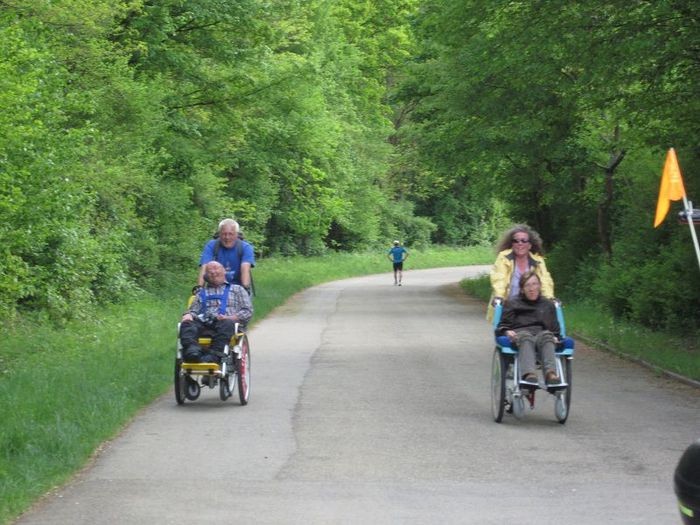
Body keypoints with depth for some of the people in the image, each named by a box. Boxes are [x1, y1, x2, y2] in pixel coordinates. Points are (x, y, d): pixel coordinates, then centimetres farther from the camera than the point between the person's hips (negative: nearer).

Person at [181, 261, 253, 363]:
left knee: (227, 325, -39)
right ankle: (192, 349, -60)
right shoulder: (201, 293, 36)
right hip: (202, 324, 2)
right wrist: (188, 316, -4)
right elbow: (192, 310, 23)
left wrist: (229, 318, -4)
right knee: (186, 325, -31)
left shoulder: (237, 289, 28)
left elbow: (247, 312, 15)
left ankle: (212, 355, -58)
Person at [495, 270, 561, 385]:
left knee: (546, 336, -38)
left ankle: (551, 374, -62)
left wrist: (555, 338, 2)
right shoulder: (512, 303, 28)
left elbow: (556, 330, 26)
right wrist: (507, 332, -6)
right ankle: (528, 374, -66)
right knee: (526, 337, -40)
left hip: (542, 334, 1)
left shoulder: (548, 305, 33)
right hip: (519, 334, -1)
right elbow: (502, 326, 18)